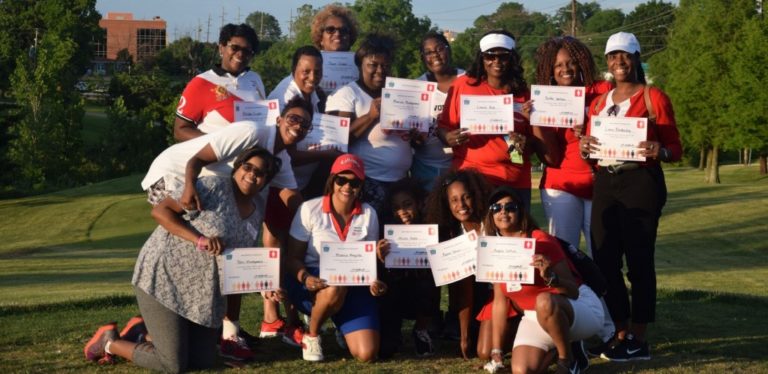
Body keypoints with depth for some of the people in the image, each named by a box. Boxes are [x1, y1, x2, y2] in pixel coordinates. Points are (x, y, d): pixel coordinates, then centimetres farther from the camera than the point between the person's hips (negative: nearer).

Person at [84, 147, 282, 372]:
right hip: (164, 277, -8)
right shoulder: (214, 187, -15)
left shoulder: (258, 208, 8)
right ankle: (109, 342, 15)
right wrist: (199, 239, -26)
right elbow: (159, 210, -17)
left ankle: (144, 330, 29)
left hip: (203, 293, 8)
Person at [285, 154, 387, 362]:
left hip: (354, 285, 2)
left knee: (366, 354, -17)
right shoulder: (310, 209, -7)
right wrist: (305, 278, -28)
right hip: (313, 283, -2)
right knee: (335, 289, -41)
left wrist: (375, 282, -15)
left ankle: (344, 328, 20)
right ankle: (311, 335, -10)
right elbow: (292, 258, -6)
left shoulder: (368, 214, 2)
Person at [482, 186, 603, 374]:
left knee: (544, 301, -40)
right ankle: (556, 346, 15)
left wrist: (550, 277, -43)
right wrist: (496, 351, 3)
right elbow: (500, 300, 5)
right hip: (534, 317, 6)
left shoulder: (541, 242, -19)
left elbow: (573, 291, -21)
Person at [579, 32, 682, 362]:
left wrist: (659, 152, -25)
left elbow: (675, 149, -3)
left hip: (641, 183, -6)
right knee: (604, 260, 5)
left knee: (638, 260, -5)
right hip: (604, 183, 6)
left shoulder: (653, 98, -1)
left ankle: (638, 340, 1)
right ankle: (620, 333, 15)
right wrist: (584, 147, -4)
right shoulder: (598, 102, 15)